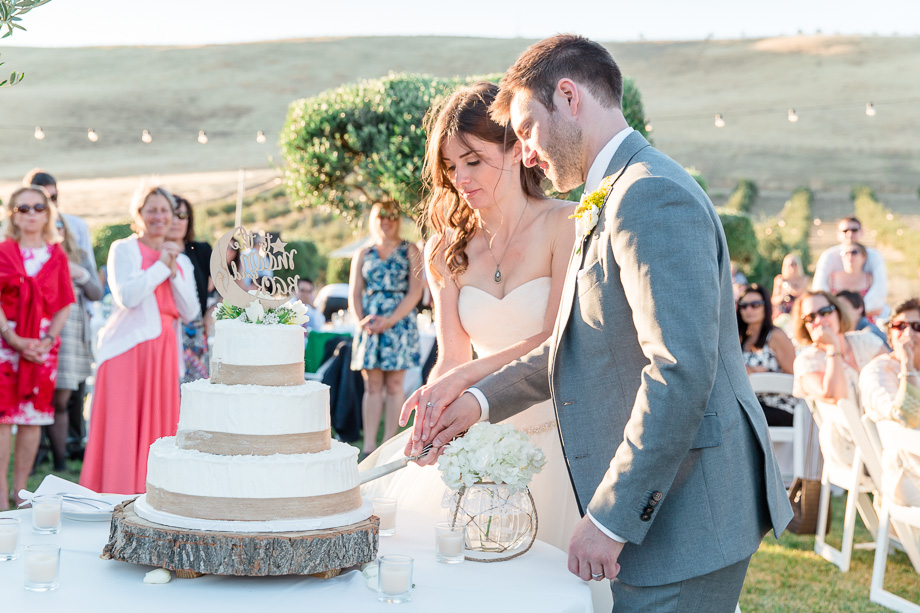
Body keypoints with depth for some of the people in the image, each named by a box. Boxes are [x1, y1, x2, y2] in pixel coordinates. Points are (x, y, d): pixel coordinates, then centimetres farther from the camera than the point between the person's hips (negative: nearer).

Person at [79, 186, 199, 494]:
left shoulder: (181, 261, 18)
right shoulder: (123, 250, 4)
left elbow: (189, 312, 7)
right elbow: (126, 296, -12)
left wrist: (174, 271, -3)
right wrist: (161, 266, -7)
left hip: (164, 351, 5)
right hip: (129, 346, -4)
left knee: (158, 424, 1)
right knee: (121, 426, -8)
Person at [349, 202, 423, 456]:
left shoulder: (409, 251, 5)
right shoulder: (363, 254, 14)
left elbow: (415, 292, -3)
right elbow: (354, 293, 11)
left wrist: (390, 320, -14)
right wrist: (361, 320, -8)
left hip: (399, 323, -2)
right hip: (369, 325, 2)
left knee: (393, 384, -2)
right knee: (372, 385, 0)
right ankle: (369, 446, 0)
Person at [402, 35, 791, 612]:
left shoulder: (652, 196, -19)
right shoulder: (616, 198, 16)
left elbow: (682, 371, -26)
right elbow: (576, 344, 23)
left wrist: (611, 519, -23)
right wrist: (481, 401, 14)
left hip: (682, 519, -10)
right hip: (658, 510, 10)